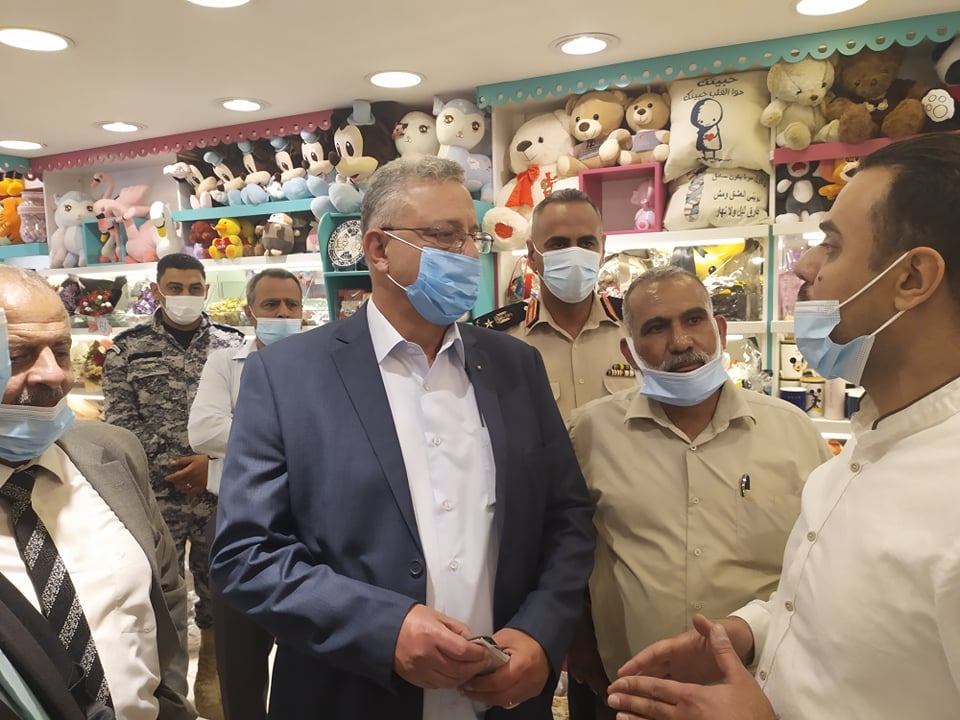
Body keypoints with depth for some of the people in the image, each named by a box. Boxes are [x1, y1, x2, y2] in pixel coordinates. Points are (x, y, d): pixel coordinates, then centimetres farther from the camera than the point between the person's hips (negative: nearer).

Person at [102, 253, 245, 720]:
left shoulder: (232, 344, 2)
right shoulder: (128, 348, 0)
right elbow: (120, 424, -1)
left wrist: (216, 462, -11)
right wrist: (166, 473, -7)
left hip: (221, 492, 1)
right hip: (155, 494, -1)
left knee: (218, 586, 13)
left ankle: (210, 676, 34)